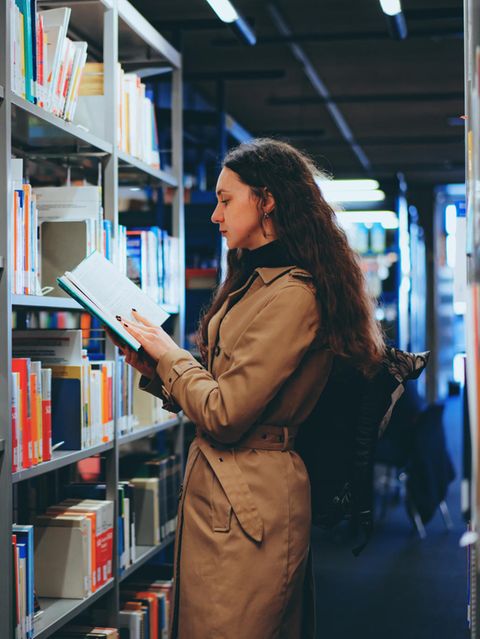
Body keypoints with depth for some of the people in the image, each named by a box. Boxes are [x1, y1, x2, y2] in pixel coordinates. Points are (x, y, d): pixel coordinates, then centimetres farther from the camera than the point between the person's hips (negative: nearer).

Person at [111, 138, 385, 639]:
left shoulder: (293, 295, -18)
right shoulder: (252, 282, 15)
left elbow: (225, 414, -20)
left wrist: (169, 353, -6)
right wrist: (154, 370, 4)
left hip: (246, 507, -10)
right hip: (216, 489, 10)